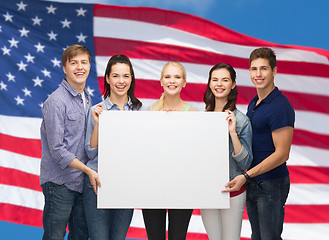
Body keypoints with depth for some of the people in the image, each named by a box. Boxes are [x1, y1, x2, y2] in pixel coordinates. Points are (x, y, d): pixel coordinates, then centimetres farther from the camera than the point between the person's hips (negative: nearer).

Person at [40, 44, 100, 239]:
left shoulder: (87, 99, 12)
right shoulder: (56, 102, -14)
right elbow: (57, 150, -17)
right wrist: (89, 170, -16)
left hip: (82, 181, 7)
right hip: (60, 183, -7)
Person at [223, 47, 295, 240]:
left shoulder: (281, 107, -18)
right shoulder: (253, 103, 12)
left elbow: (282, 154, -21)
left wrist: (246, 176, -22)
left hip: (271, 184, -9)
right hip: (253, 183, 9)